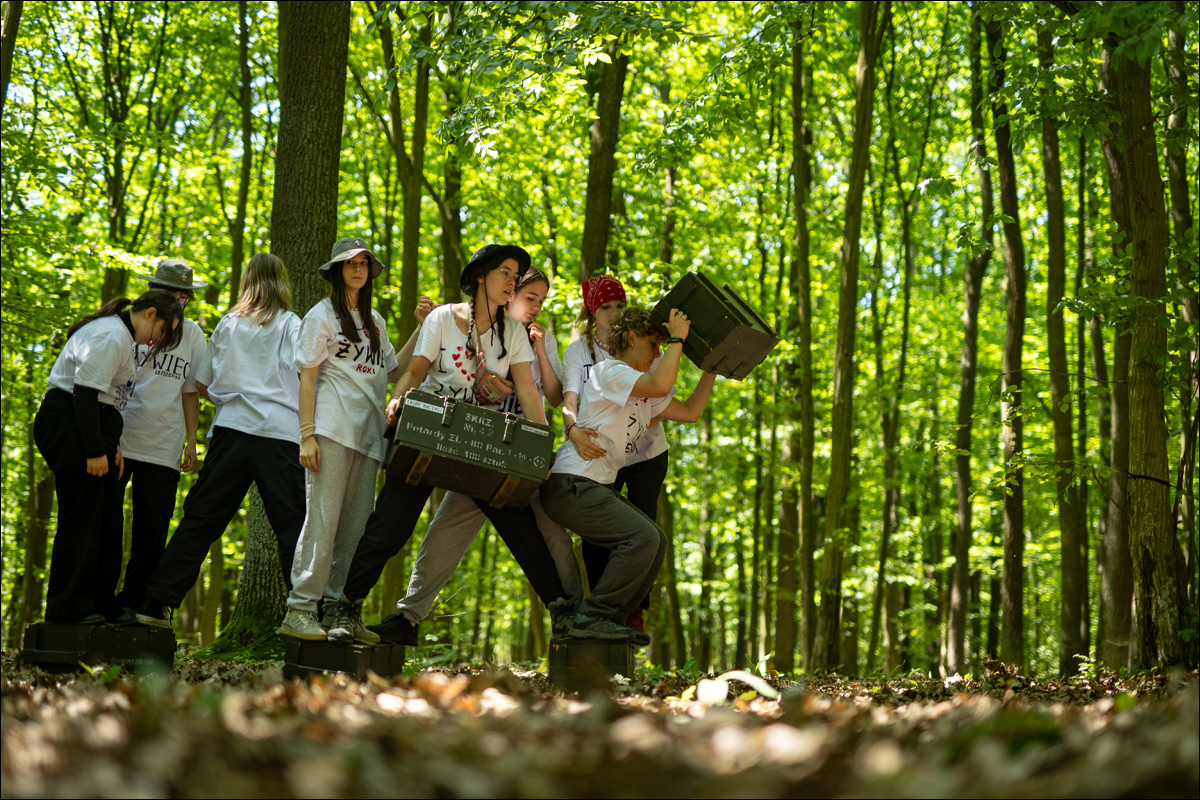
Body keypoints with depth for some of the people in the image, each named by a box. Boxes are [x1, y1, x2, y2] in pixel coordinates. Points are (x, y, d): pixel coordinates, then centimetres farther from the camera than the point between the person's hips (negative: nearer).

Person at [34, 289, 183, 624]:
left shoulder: (123, 338, 19)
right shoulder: (110, 336, -15)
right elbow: (85, 393, -21)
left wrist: (112, 445, 13)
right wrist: (96, 451, -20)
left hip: (90, 426, 11)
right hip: (69, 424, -11)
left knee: (107, 518, 8)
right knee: (80, 516, -9)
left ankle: (101, 604, 12)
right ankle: (67, 606, -5)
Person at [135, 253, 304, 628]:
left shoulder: (228, 323, 15)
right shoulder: (288, 323, 4)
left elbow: (202, 384, 19)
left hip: (231, 428, 3)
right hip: (279, 432, -3)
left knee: (200, 519, 7)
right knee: (292, 524, -2)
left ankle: (155, 602, 7)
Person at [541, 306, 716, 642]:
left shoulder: (642, 393, 21)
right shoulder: (609, 371, -9)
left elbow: (689, 411, 22)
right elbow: (661, 385, -26)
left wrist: (712, 369, 19)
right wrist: (677, 337, -15)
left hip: (597, 488, 10)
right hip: (572, 485, -10)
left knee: (656, 541, 4)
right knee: (642, 538, -21)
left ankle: (611, 620, 5)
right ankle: (592, 618, -16)